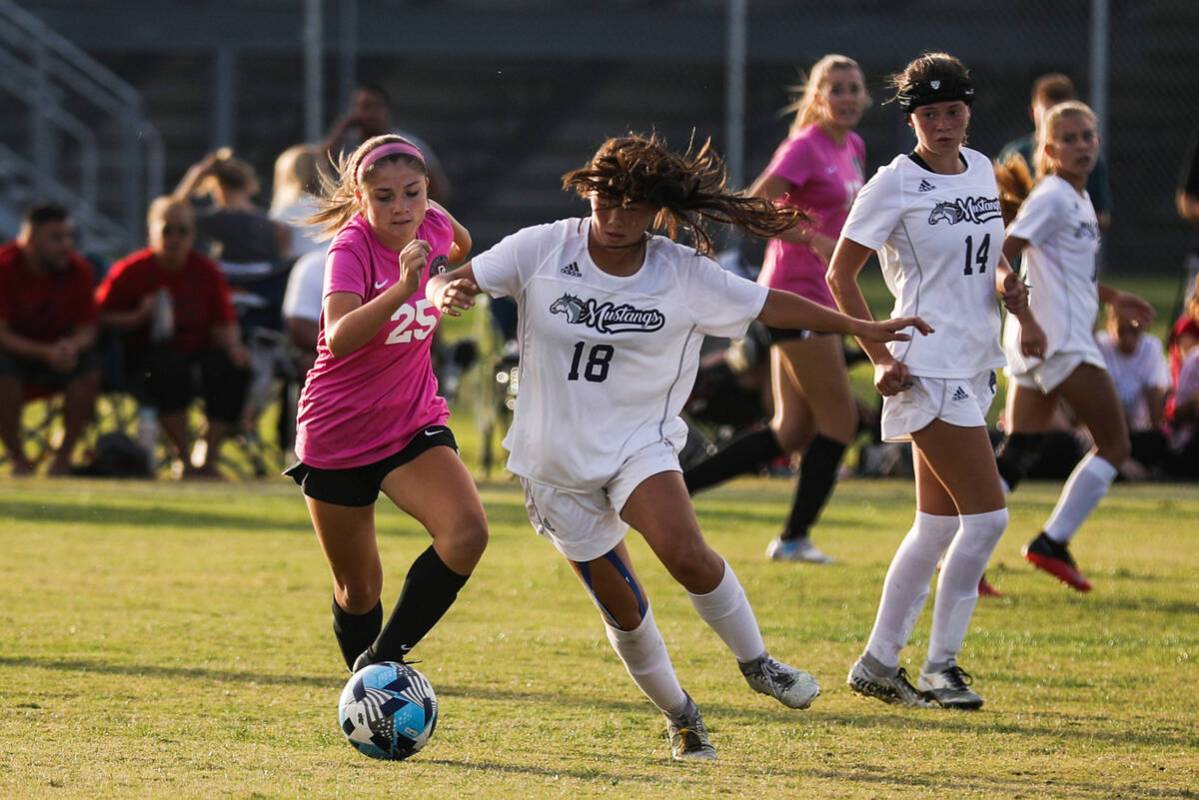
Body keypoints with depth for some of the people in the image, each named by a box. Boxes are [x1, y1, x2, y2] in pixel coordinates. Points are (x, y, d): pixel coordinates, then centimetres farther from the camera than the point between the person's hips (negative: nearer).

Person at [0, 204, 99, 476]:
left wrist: (73, 346, -32)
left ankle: (63, 456, -14)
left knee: (89, 369, -28)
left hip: (59, 349, 3)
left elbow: (87, 329, -6)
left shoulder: (79, 271, -8)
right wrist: (46, 353, -37)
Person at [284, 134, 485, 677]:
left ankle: (382, 659, -12)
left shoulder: (433, 225, -7)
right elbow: (338, 339, -43)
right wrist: (403, 287, -53)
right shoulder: (352, 247, -23)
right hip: (337, 436, -4)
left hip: (413, 425, 4)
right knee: (359, 591, 7)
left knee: (467, 534, -23)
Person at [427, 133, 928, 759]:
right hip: (555, 461, 1)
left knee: (686, 554, -28)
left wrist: (863, 329, 8)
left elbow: (768, 305, 6)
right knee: (622, 608, 5)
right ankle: (679, 717, 28)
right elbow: (451, 284, -8)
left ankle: (756, 663, -4)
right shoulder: (543, 249, -9)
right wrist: (446, 294, -33)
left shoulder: (684, 273, -5)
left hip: (639, 443, -1)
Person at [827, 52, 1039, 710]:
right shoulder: (896, 184, -10)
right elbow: (840, 274, -6)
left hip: (973, 367, 8)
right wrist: (881, 357, -12)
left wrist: (1005, 281, 2)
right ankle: (941, 666, -3)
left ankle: (878, 663, 18)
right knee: (987, 515, -12)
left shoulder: (981, 171, 10)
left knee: (938, 524, 11)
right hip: (929, 370, -8)